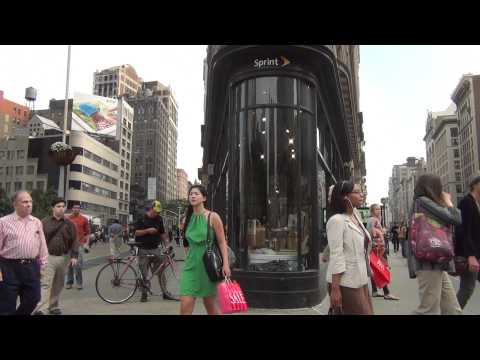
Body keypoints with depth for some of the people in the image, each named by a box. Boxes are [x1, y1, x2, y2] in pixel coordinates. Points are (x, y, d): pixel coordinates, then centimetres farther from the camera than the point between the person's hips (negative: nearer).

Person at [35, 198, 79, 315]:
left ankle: (53, 306, 27)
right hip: (48, 257, -3)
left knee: (58, 285, 13)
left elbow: (74, 241, 2)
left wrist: (74, 256, -7)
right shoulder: (45, 222, 1)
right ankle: (41, 309, -11)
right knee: (45, 284, -9)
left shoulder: (69, 224, 6)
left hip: (63, 258, 3)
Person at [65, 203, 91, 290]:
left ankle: (79, 282, 8)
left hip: (79, 244, -2)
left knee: (78, 265, -4)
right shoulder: (67, 219, 8)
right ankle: (69, 282, 19)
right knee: (69, 264, 8)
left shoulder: (84, 219, 3)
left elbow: (87, 232, 5)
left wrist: (86, 244, -1)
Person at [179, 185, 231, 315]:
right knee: (185, 306, -6)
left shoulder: (213, 217, -7)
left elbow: (222, 242, -8)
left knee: (210, 306, 10)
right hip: (191, 264, 4)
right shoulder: (187, 219, 7)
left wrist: (225, 264, -17)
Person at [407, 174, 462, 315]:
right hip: (428, 263, -10)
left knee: (453, 310, 11)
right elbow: (456, 218, -15)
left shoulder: (426, 203, 20)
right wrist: (448, 201, 2)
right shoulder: (423, 201, -9)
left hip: (436, 263, 10)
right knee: (430, 310, -7)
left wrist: (444, 202, 13)